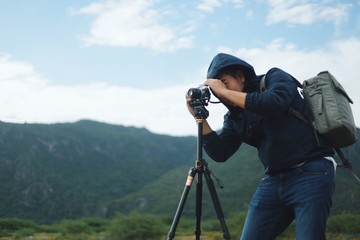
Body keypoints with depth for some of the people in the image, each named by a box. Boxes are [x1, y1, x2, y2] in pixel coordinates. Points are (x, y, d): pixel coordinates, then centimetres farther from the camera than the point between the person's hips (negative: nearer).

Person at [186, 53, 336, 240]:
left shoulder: (274, 78, 1)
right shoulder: (234, 116, 13)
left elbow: (275, 103, -21)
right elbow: (219, 153, 8)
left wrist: (226, 92, -14)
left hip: (310, 173, -6)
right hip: (273, 180, 6)